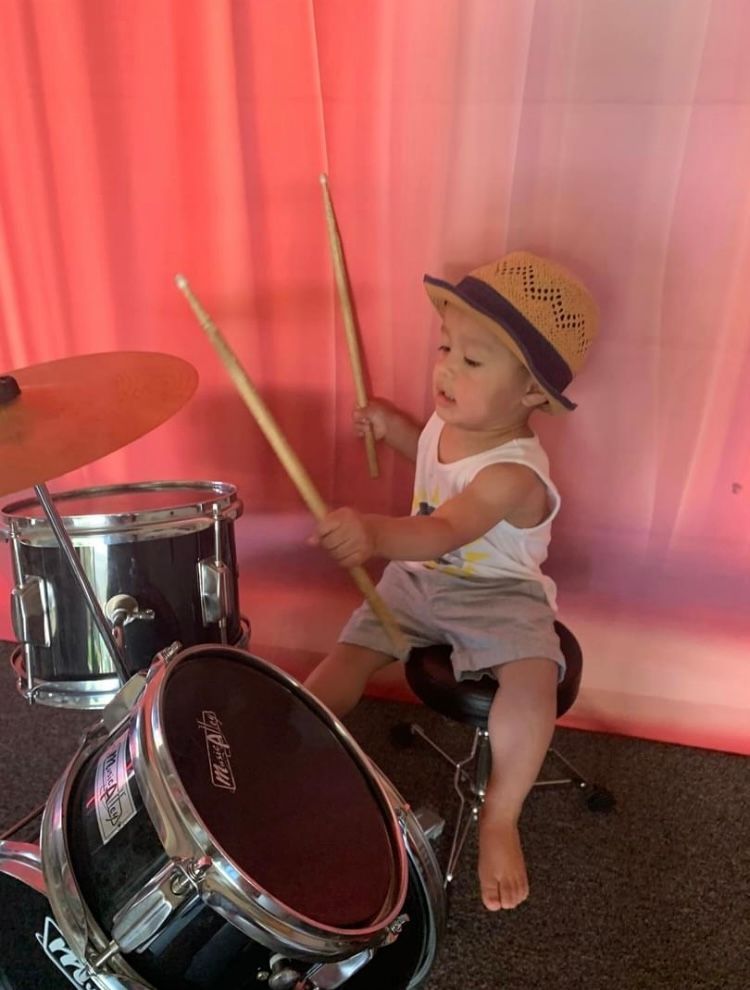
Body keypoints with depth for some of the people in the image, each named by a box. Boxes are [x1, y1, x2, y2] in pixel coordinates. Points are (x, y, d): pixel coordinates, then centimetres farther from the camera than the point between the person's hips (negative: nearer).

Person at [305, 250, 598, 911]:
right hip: (417, 581, 7)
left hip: (499, 596, -6)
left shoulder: (514, 473, -29)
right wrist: (395, 429, 1)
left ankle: (501, 817, -6)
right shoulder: (451, 420, -6)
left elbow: (443, 532, -45)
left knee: (534, 681, -29)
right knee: (351, 655, -6)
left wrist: (376, 533, -65)